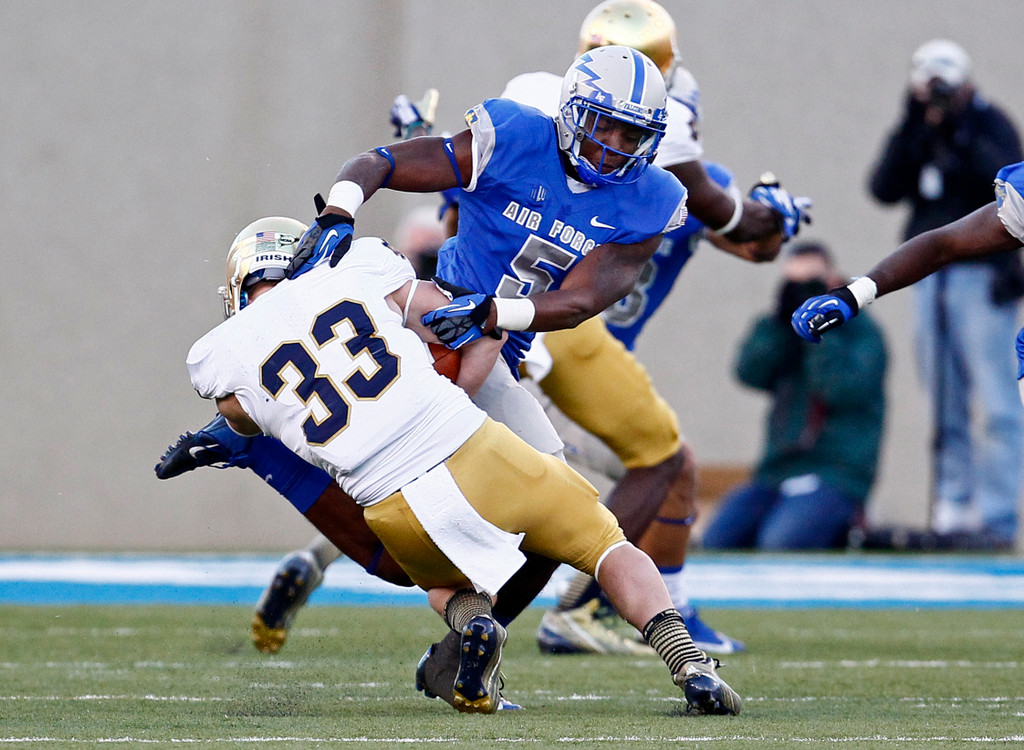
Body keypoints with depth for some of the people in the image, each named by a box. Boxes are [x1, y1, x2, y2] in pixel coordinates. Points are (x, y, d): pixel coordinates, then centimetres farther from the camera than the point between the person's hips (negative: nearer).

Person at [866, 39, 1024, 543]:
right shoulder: (916, 132, 12)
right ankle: (952, 507, 11)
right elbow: (885, 189, -1)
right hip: (929, 275, 5)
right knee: (945, 403, 7)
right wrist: (910, 130, -8)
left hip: (982, 273, -5)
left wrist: (959, 137, -21)